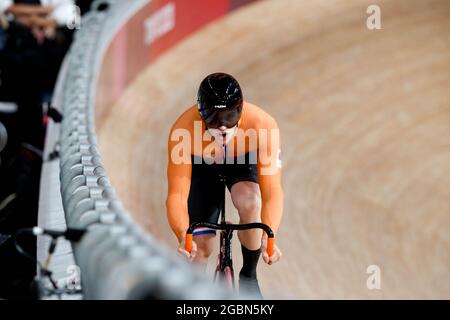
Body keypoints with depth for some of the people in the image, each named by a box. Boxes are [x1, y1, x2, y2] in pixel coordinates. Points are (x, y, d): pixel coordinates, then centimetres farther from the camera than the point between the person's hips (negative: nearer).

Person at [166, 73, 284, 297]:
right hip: (201, 167, 1)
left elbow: (272, 191, -36)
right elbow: (176, 194, -37)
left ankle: (249, 274, -7)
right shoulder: (183, 131, -37)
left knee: (250, 203, -32)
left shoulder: (263, 126, -37)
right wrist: (182, 236, -54)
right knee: (200, 244, -7)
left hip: (242, 162, 0)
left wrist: (268, 237, -52)